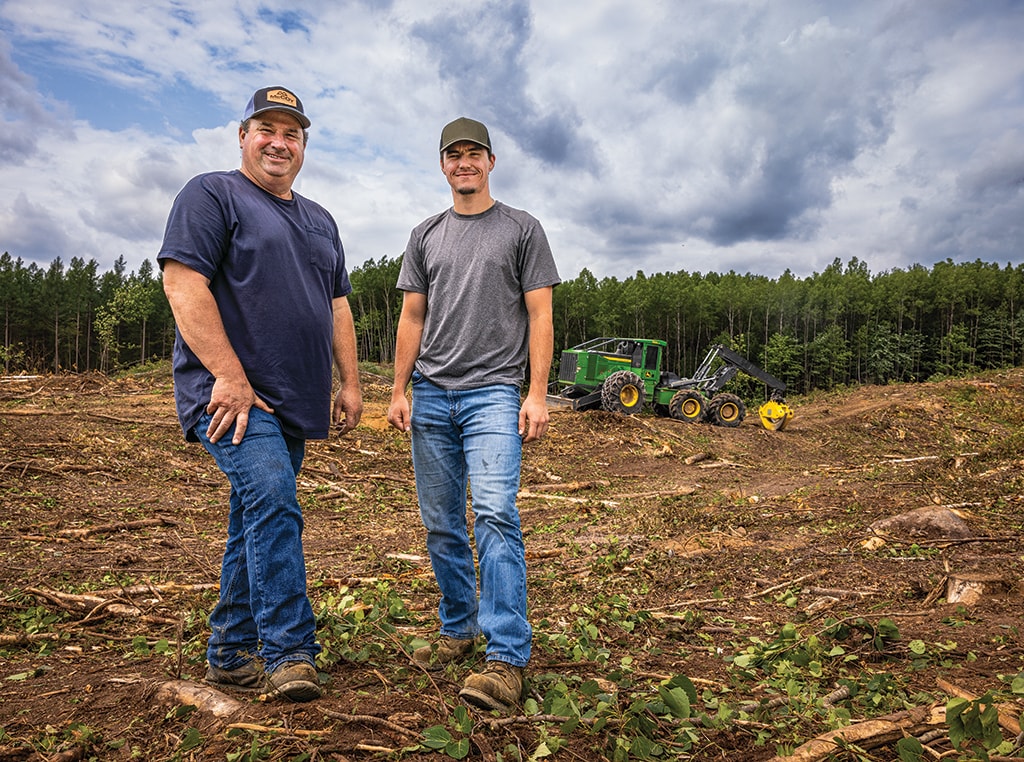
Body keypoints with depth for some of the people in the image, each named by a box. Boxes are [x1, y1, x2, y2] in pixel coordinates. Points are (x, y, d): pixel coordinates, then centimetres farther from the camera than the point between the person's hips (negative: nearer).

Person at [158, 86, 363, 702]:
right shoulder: (212, 195, 0)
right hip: (230, 392, -7)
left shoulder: (319, 220, 22)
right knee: (273, 501, -23)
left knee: (260, 519, 10)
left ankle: (230, 655, 21)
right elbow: (184, 285, -12)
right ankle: (289, 654, -14)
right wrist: (230, 375, -20)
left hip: (293, 400, 7)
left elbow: (337, 306, 22)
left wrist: (350, 384, 13)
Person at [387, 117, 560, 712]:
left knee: (495, 514, -17)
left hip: (494, 392, -4)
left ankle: (507, 659, -12)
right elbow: (412, 317, 16)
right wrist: (400, 390, 8)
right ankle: (459, 630, 26)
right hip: (431, 395, 5)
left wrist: (537, 393, -9)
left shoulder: (522, 229, 7)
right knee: (442, 524, 9)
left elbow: (539, 315, 0)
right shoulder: (425, 236, 18)